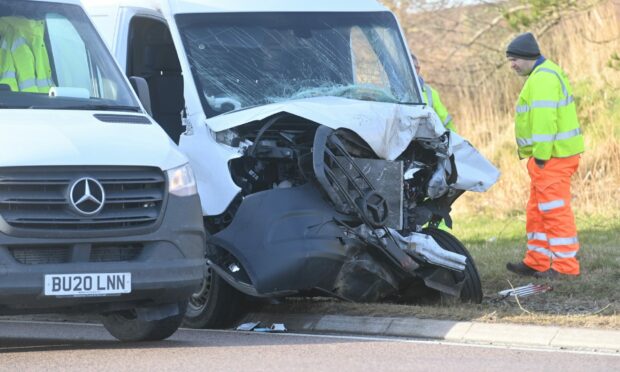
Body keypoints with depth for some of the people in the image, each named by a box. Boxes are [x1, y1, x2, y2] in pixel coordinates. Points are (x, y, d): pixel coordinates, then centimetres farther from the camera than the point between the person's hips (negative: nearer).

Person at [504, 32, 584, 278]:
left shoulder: (543, 78, -15)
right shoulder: (542, 75, 20)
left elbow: (545, 118, -23)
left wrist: (541, 155, -23)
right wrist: (537, 154, 19)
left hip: (552, 156, -11)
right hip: (548, 155, 11)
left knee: (554, 209, -9)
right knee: (537, 211, 15)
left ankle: (565, 265, -7)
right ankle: (537, 263, 20)